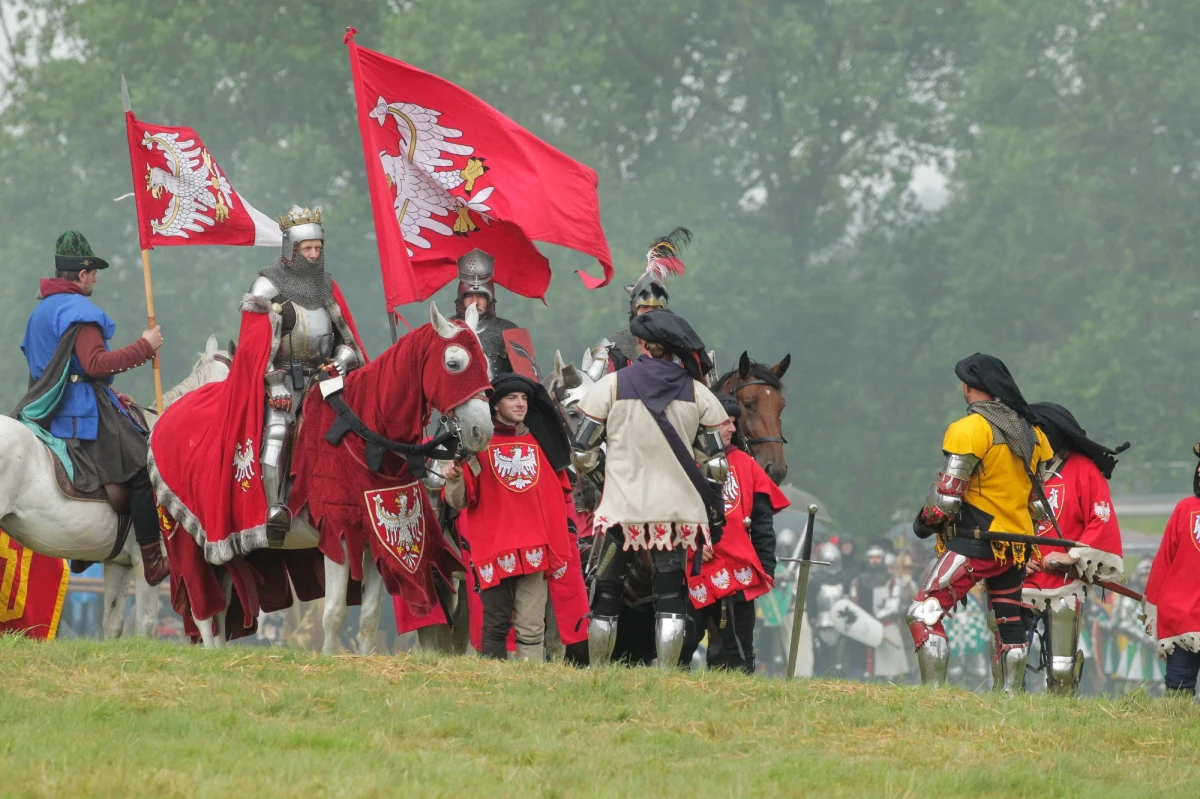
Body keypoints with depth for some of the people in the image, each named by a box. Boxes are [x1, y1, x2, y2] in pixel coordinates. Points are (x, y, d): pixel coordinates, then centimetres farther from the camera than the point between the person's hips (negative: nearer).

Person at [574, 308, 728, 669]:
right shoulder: (697, 393, 2)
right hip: (679, 510, 1)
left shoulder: (612, 385, -3)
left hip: (622, 507, -1)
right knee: (670, 595, 5)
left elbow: (582, 452, -1)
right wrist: (714, 517, 14)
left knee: (606, 594, 9)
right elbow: (714, 463, 4)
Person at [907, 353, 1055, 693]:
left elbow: (947, 496, -14)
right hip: (1018, 546, 8)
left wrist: (925, 521, 3)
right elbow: (1042, 500, 14)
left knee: (924, 614, -8)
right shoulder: (1030, 433, 10)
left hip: (975, 541, -7)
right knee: (1009, 623, 17)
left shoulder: (970, 429, -12)